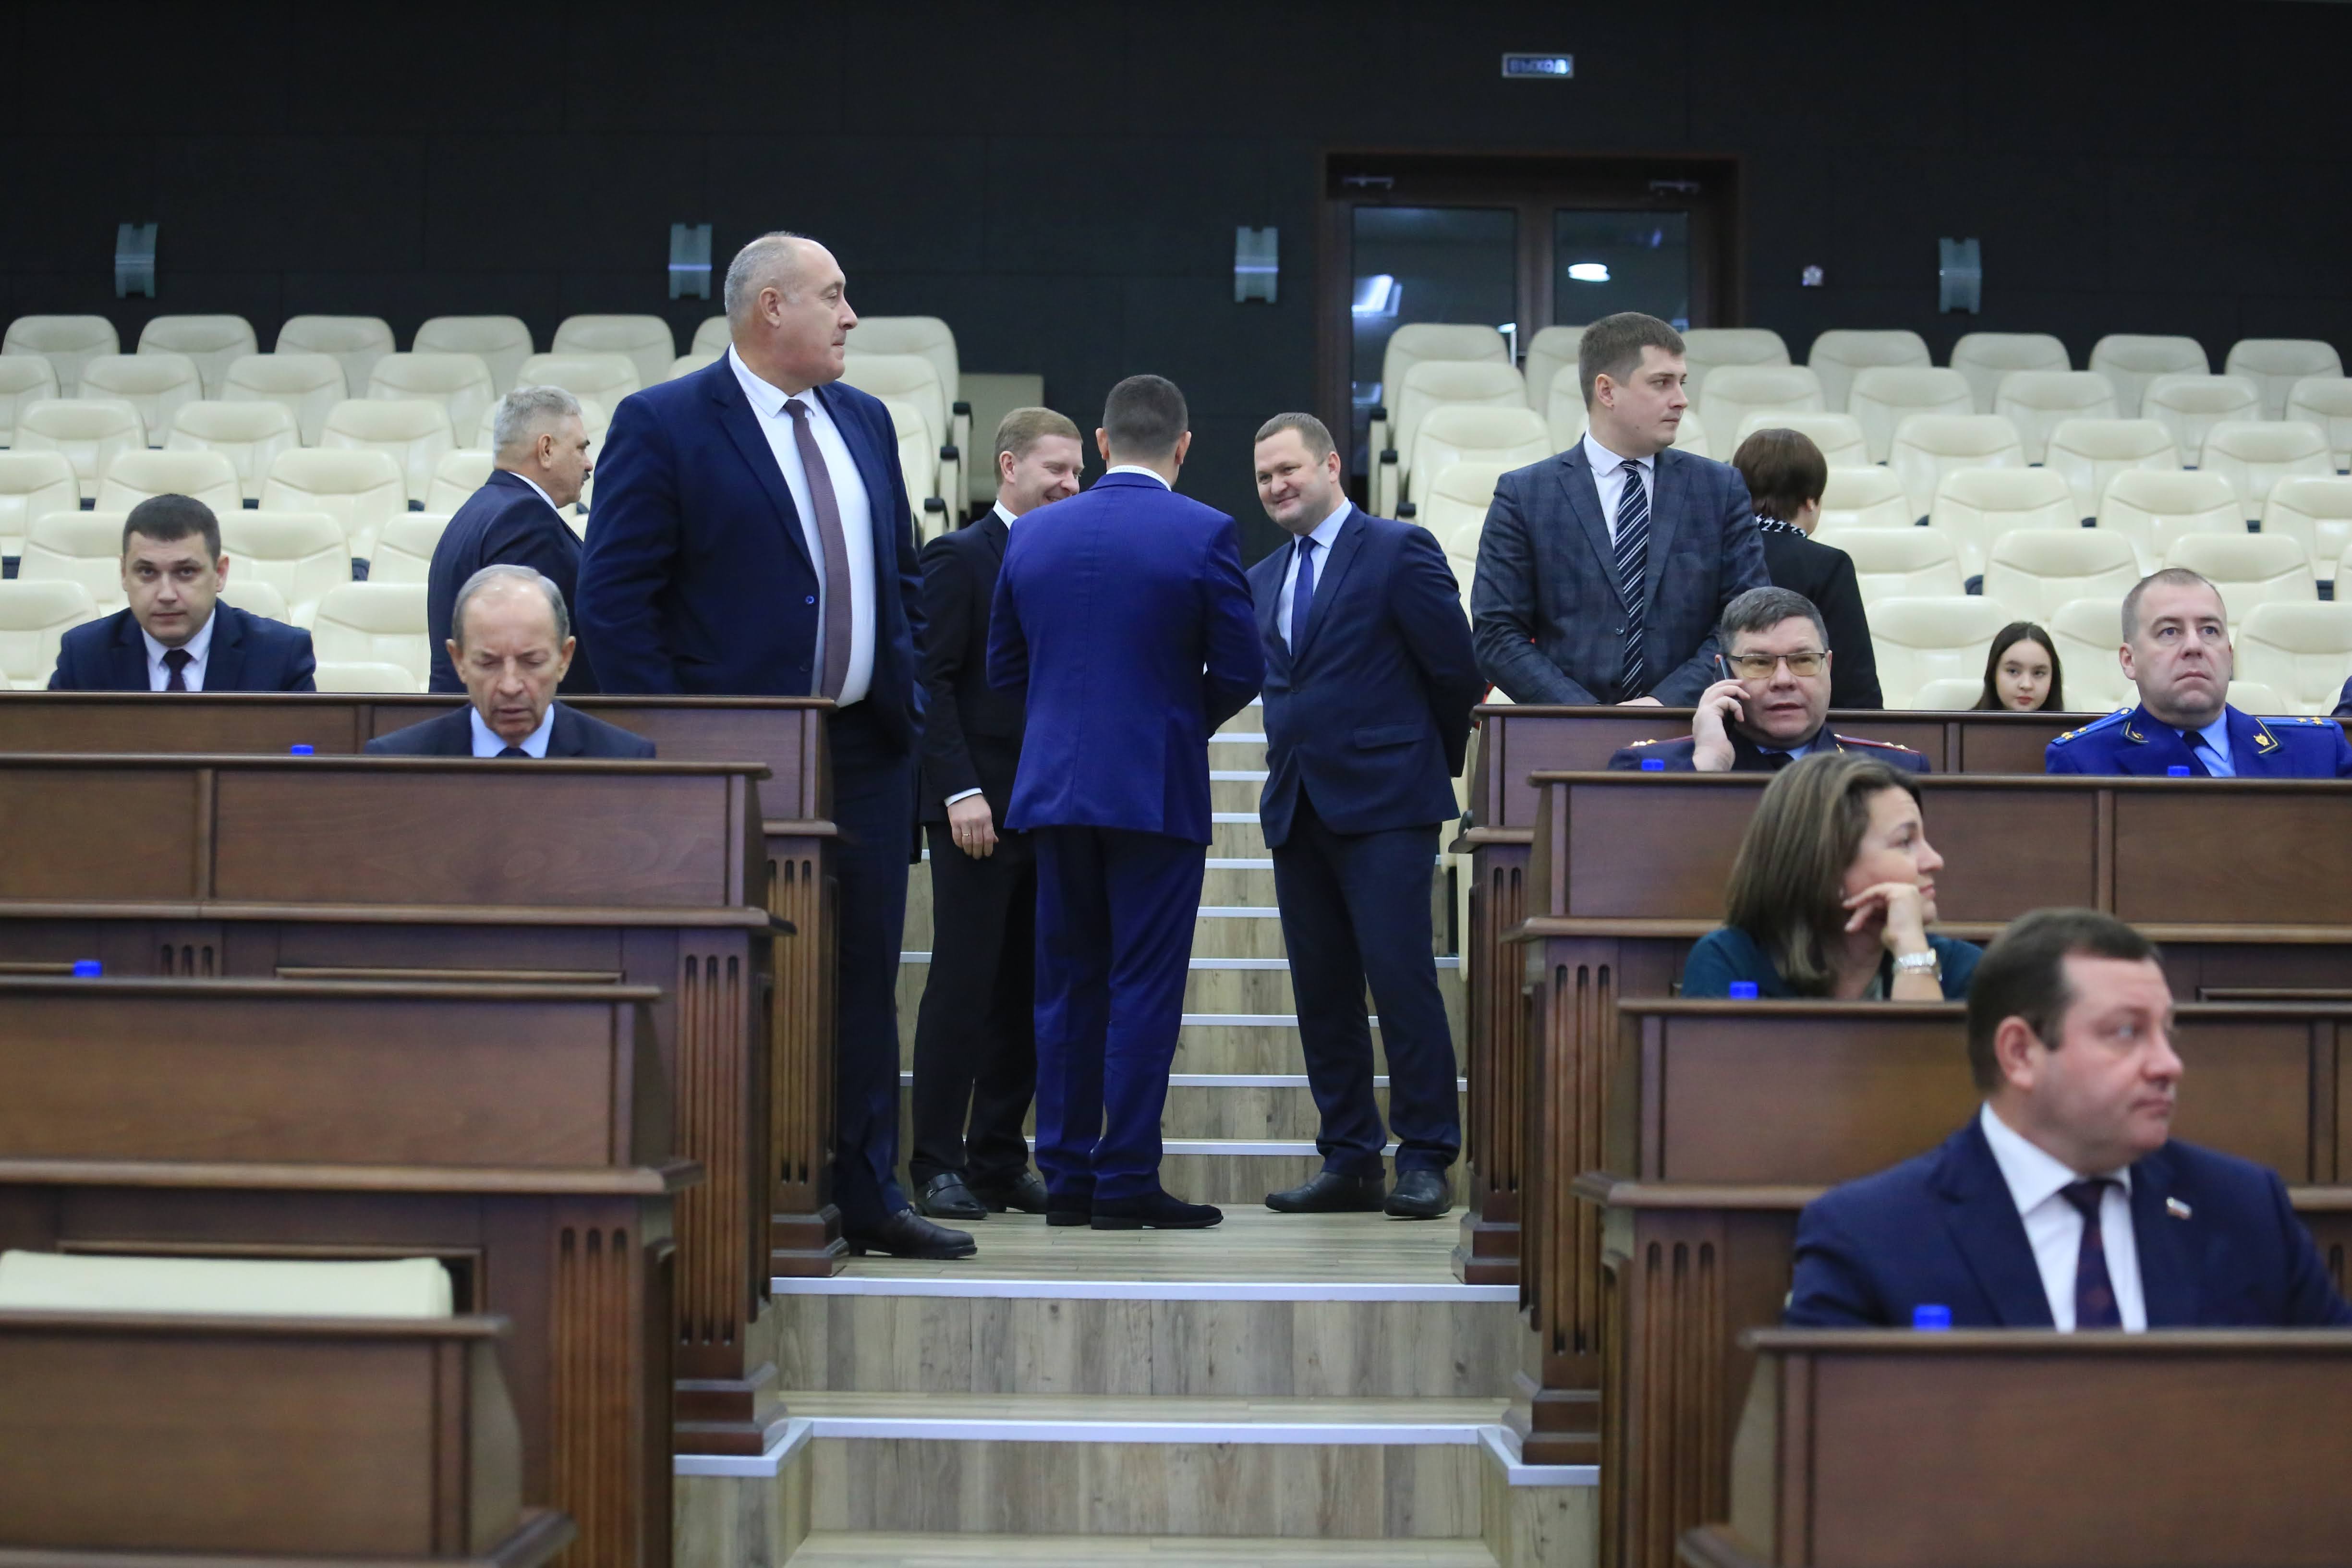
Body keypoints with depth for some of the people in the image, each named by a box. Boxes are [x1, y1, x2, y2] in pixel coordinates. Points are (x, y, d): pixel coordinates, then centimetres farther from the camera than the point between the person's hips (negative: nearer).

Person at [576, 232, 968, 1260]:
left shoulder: (864, 421, 13)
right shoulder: (662, 425, -7)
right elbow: (612, 597, -10)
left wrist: (907, 693, 10)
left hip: (867, 749, 6)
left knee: (863, 980, 10)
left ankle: (865, 1198, 18)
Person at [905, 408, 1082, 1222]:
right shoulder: (958, 558, -3)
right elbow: (932, 683, -9)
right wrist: (961, 792, -17)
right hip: (979, 809, -6)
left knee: (1027, 991, 7)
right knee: (962, 984, -5)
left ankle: (1000, 1161, 13)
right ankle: (938, 1165, 0)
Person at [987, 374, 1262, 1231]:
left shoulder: (1033, 534, 5)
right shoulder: (1205, 534, -8)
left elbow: (1005, 665, 10)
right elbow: (1241, 670, -6)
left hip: (1054, 786, 4)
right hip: (1156, 789, -4)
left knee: (1067, 986, 10)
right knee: (1144, 987, 0)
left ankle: (1066, 1177, 12)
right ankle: (1127, 1180, 0)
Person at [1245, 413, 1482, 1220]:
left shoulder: (1399, 550, -3)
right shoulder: (1263, 579, 17)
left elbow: (1458, 669, -3)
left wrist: (1432, 762, 6)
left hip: (1384, 803, -7)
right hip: (1297, 806, 7)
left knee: (1401, 974, -10)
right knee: (1321, 991, 7)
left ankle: (1426, 1160, -3)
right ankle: (1349, 1160, 13)